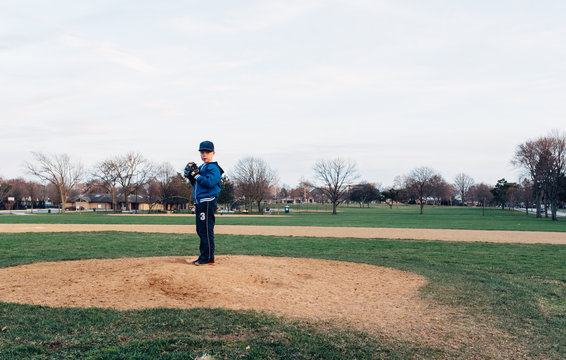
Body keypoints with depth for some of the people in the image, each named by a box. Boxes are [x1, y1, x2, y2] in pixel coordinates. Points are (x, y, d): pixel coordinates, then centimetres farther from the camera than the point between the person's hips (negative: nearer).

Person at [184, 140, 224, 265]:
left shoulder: (213, 168, -8)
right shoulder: (201, 167, 20)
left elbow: (209, 182, -22)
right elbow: (195, 184, 23)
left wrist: (196, 175, -15)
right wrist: (191, 176, 6)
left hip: (207, 202, -10)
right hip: (199, 203, 10)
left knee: (206, 231, -10)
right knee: (201, 231, 13)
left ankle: (208, 258, -7)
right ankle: (203, 257, 20)